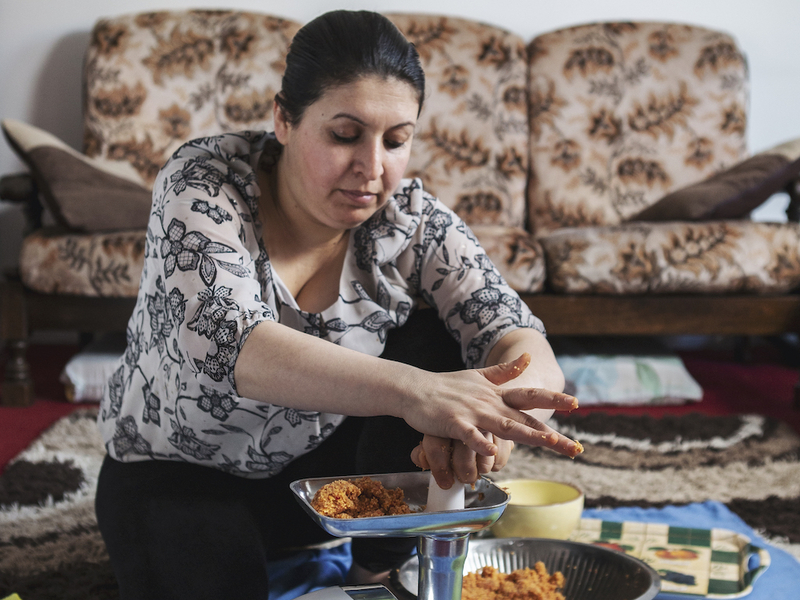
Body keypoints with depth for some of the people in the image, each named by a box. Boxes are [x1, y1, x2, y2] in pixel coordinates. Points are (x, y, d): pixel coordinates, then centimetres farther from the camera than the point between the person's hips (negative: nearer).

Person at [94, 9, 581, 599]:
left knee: (433, 341, -18)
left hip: (327, 461, 3)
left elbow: (519, 341, -22)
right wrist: (410, 390, -53)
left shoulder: (411, 218, -13)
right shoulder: (203, 183, -22)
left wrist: (488, 415, -48)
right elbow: (220, 341, -39)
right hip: (181, 470, -3)